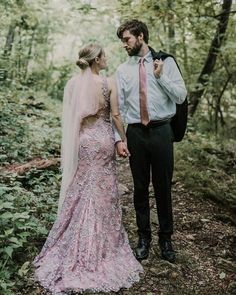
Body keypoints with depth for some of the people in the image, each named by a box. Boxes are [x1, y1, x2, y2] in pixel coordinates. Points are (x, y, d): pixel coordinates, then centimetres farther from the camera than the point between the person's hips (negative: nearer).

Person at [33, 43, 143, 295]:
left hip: (81, 140, 3)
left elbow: (69, 116, 6)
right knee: (103, 192, 7)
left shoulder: (73, 83, 2)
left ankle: (76, 251, 21)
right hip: (103, 139, -3)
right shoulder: (109, 83, -7)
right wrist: (124, 139, 7)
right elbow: (116, 116, -5)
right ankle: (101, 247, 18)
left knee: (79, 191, 12)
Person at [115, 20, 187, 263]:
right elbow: (118, 108, 3)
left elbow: (181, 96, -3)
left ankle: (166, 238, 23)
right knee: (140, 188, 9)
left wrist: (160, 76, -12)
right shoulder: (122, 70, 6)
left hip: (161, 131, -1)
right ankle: (143, 237, 25)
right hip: (135, 133, 2)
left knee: (163, 187, 7)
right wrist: (118, 138, -5)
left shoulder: (166, 62, 3)